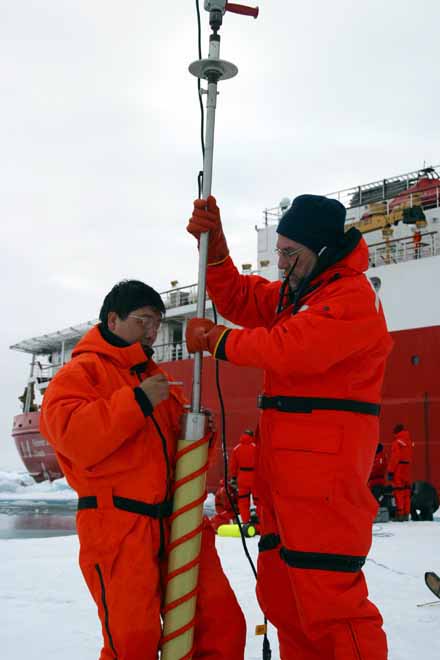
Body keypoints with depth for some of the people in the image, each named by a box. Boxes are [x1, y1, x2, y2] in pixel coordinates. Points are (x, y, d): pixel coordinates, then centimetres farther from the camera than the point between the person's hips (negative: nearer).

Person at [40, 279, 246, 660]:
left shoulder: (157, 378, 24)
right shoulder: (81, 372, 2)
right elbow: (73, 436, -17)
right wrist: (137, 401, -16)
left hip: (177, 520, 7)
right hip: (118, 525, -6)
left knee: (223, 624, 4)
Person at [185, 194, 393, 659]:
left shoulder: (353, 297, -12)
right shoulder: (294, 293, 18)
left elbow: (287, 348, -22)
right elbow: (238, 298, 18)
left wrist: (215, 340, -9)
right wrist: (213, 243, 4)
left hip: (325, 463, -10)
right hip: (283, 463, 10)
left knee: (327, 596, -9)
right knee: (280, 594, 14)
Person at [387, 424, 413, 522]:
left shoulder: (397, 442, -10)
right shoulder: (409, 442, 12)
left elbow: (394, 458, -14)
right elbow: (410, 458, 14)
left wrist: (390, 471, -13)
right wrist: (408, 467, 17)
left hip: (398, 470, -7)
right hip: (407, 469, 7)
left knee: (399, 492, -6)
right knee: (406, 492, 9)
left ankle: (400, 514, -9)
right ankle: (406, 514, 11)